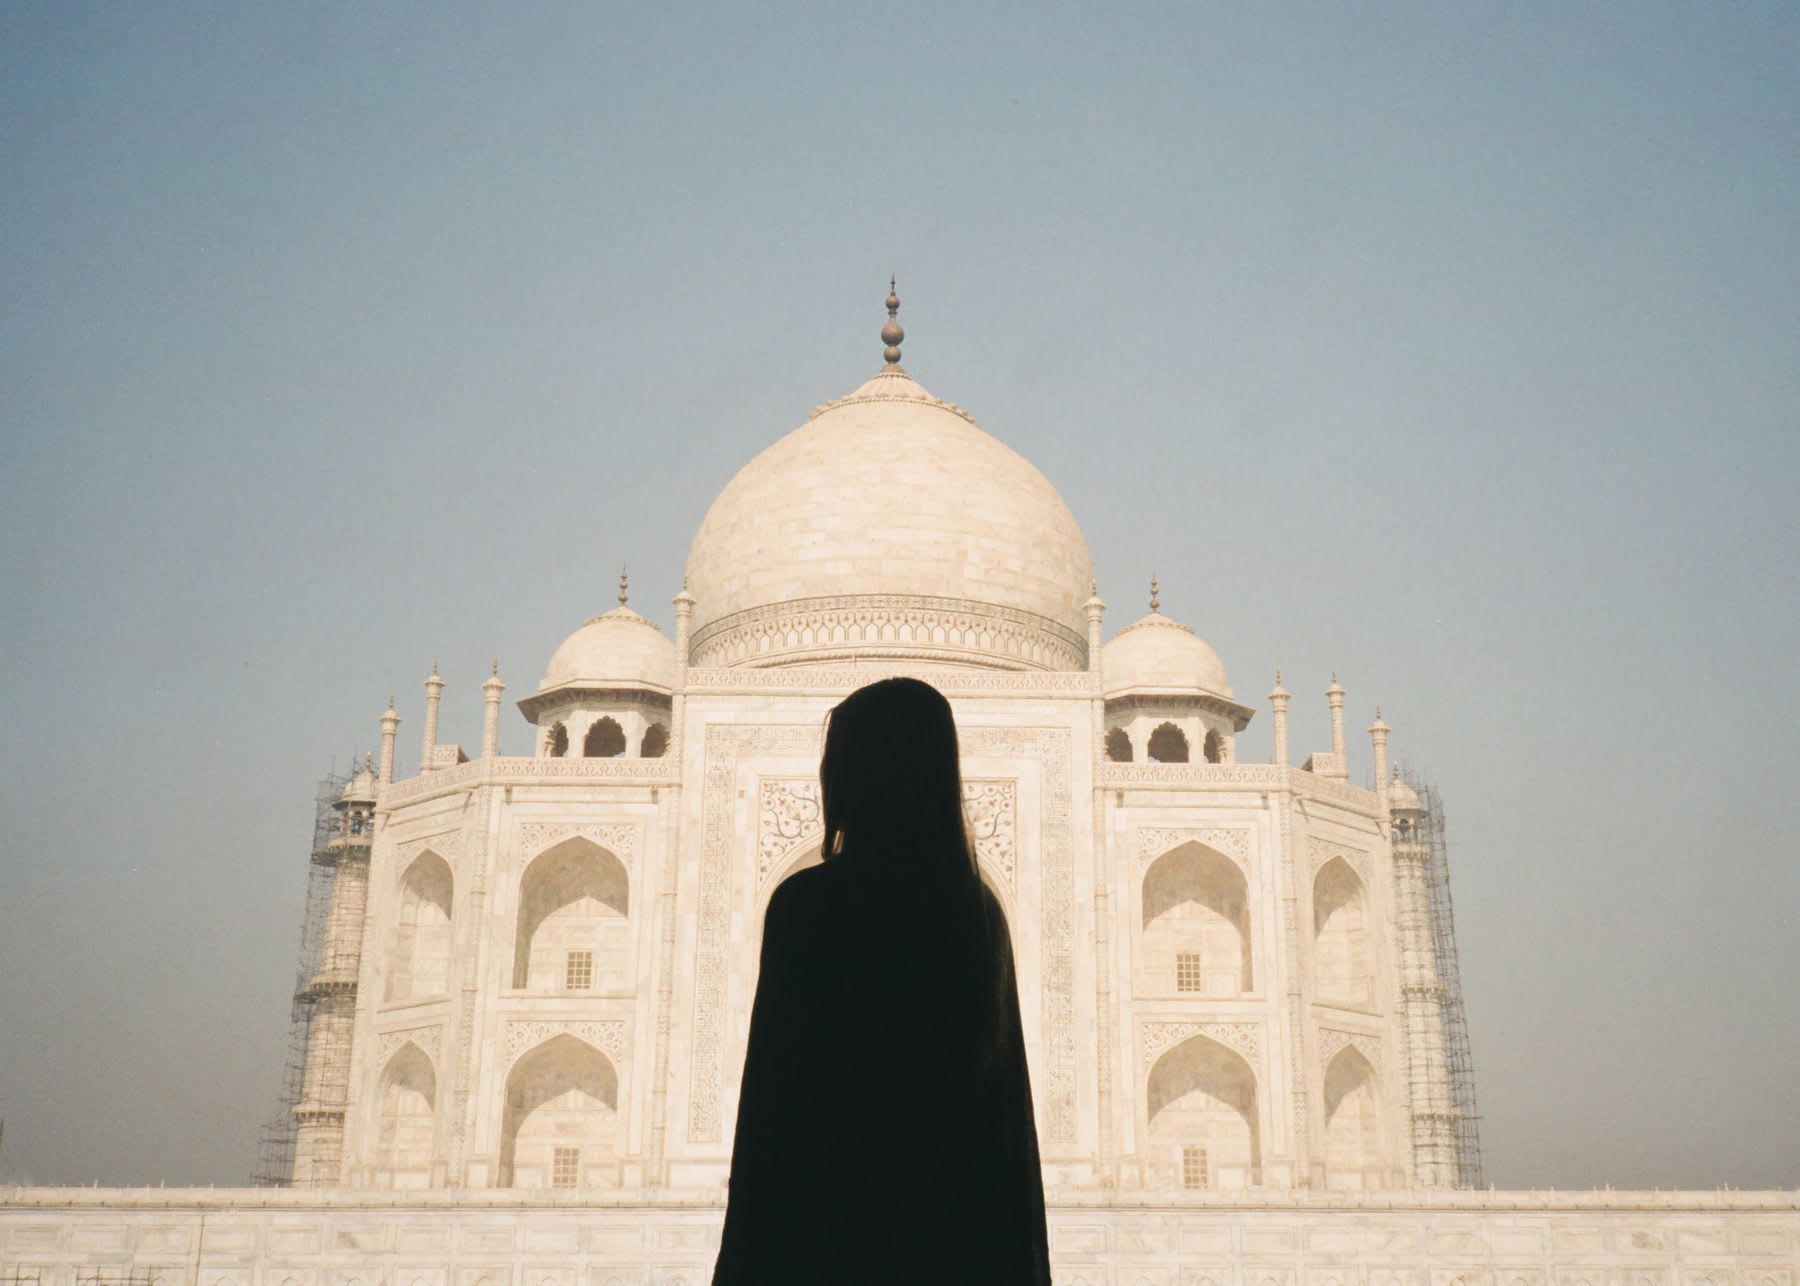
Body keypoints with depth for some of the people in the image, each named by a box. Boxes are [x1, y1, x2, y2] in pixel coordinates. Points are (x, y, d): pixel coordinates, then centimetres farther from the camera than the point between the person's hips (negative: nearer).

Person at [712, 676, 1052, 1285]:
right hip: (962, 1226, 5)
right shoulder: (981, 909, 8)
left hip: (832, 1219, -5)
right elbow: (1010, 1093, 9)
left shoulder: (807, 903, -8)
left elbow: (776, 1087, -11)